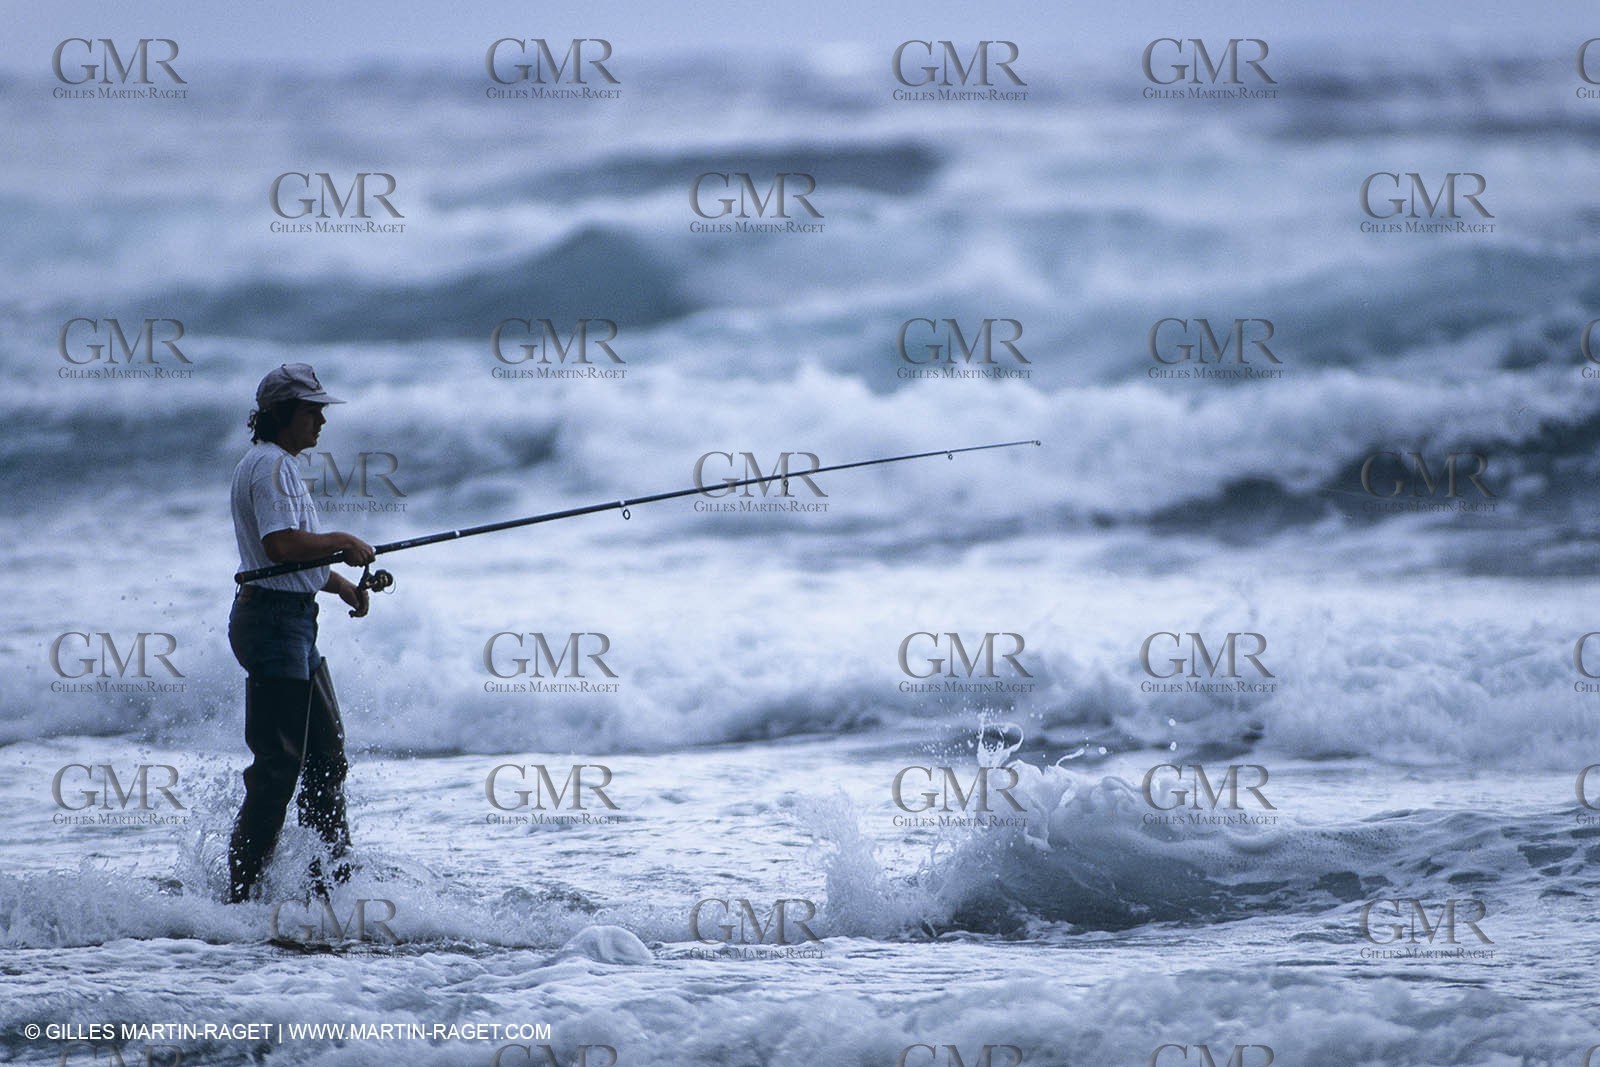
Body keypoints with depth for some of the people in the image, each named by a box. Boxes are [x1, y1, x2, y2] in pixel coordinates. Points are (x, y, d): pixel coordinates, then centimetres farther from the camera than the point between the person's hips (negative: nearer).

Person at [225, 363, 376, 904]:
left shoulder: (281, 465, 19)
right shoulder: (269, 465, -14)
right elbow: (281, 543, -26)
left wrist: (344, 586, 14)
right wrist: (344, 543, -13)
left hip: (295, 621, 11)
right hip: (273, 620, -11)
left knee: (326, 752, 15)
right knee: (278, 763, -10)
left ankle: (332, 879, 22)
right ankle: (242, 892, -7)